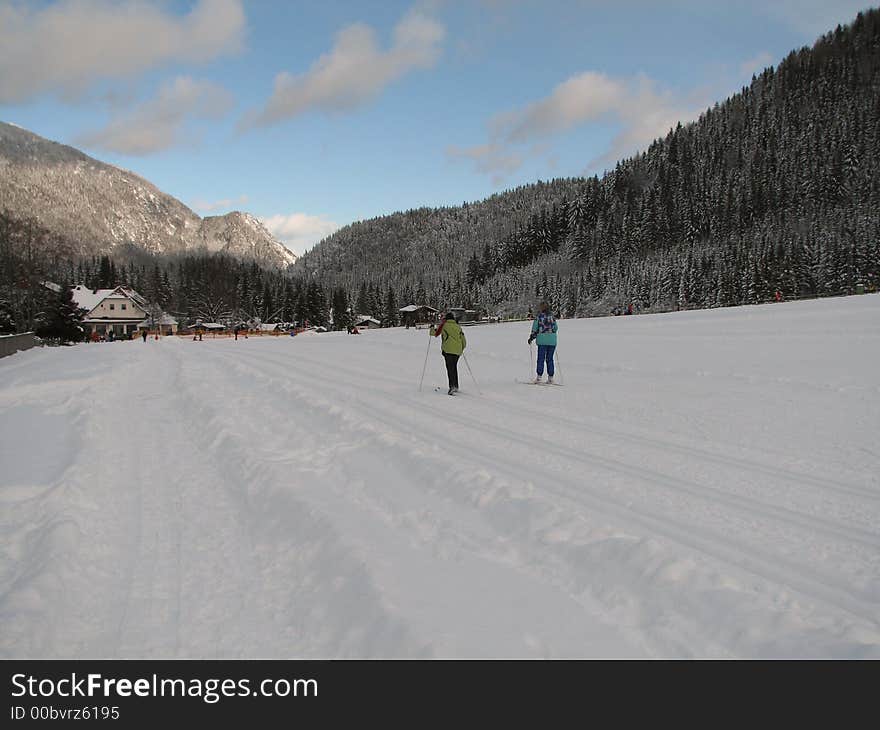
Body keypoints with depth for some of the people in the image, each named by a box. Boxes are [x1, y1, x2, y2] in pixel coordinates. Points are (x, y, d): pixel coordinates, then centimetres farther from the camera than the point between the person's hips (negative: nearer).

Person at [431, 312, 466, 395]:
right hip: (457, 351, 5)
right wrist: (461, 349, 34)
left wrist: (432, 329, 28)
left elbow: (435, 333, 6)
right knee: (454, 368, 17)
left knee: (450, 368, -7)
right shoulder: (458, 327, 15)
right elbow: (464, 340, 18)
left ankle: (452, 386, -20)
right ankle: (456, 386, 19)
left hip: (448, 350, -5)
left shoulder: (444, 325, 2)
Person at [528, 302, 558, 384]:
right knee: (550, 359, 9)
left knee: (541, 358, 2)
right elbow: (556, 328, 11)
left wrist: (531, 338, 10)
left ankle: (539, 376, -3)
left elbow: (535, 329, -1)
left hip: (542, 340, -3)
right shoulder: (552, 316, 6)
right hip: (552, 340, 3)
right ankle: (550, 377, 7)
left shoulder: (539, 316, -3)